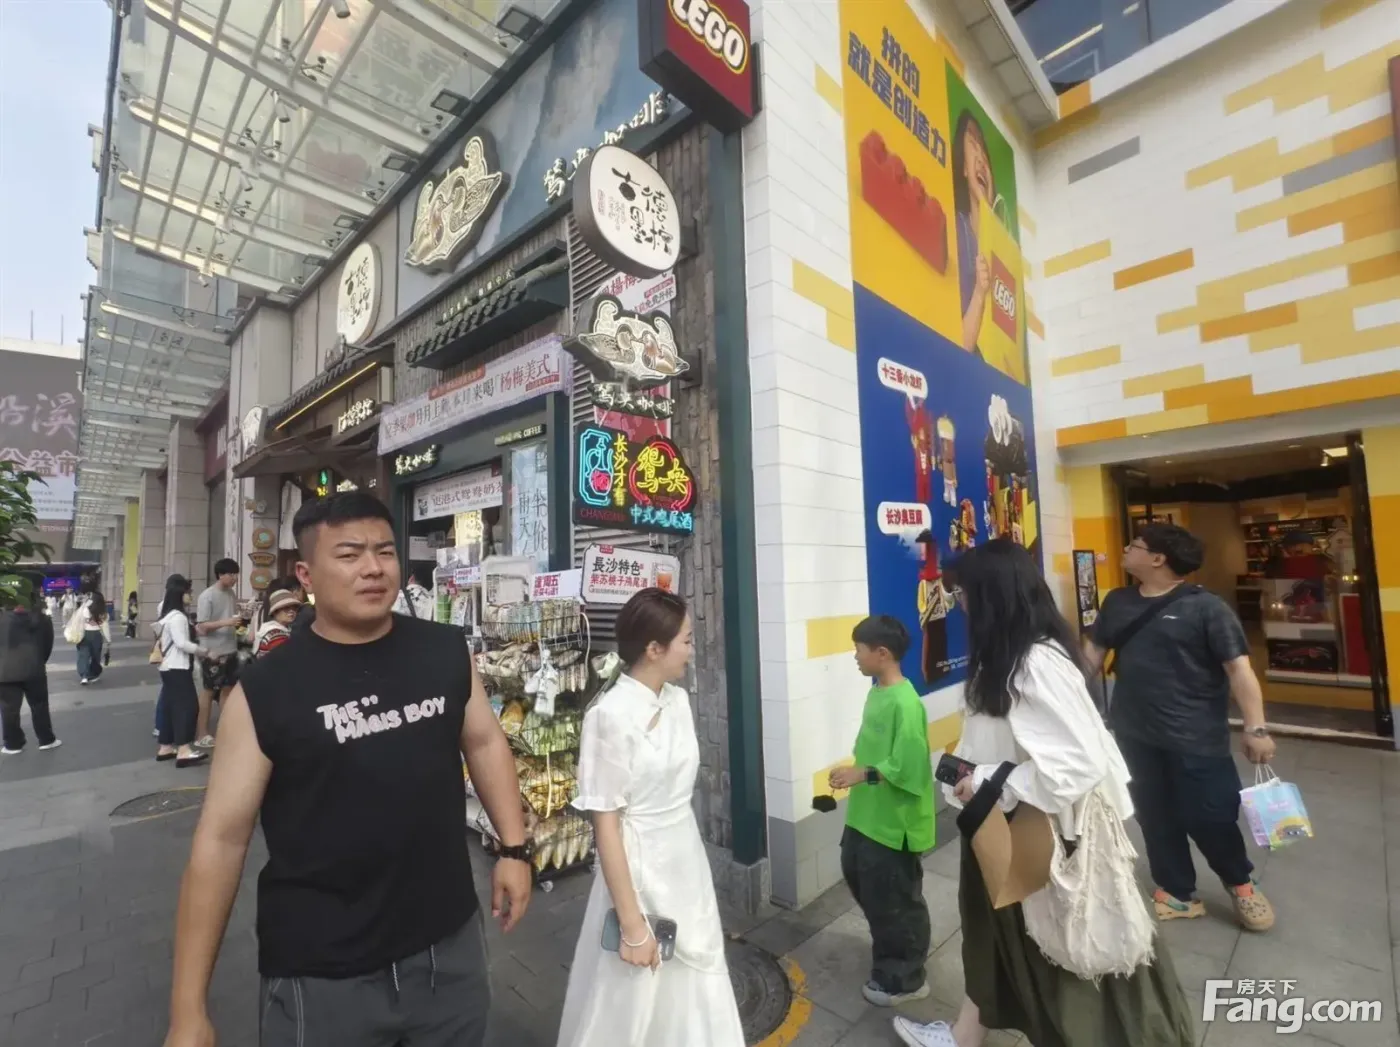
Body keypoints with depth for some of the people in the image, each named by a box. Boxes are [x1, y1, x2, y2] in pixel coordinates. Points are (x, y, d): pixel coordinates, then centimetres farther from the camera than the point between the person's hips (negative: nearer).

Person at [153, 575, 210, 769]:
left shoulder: (167, 614, 16)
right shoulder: (177, 616, -17)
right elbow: (182, 643, -23)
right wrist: (202, 650, -13)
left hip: (169, 667, 11)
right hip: (177, 668, -11)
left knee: (170, 705, 13)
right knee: (187, 705, -11)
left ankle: (165, 747, 18)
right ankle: (183, 751, -13)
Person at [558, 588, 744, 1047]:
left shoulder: (678, 700, -2)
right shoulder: (610, 716, -24)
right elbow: (605, 825, -19)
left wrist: (690, 866, 16)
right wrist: (631, 923, -15)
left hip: (687, 863, 6)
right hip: (639, 872, -6)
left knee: (695, 992, 23)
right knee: (636, 1004, 16)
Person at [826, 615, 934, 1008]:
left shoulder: (905, 703, -25)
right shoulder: (876, 692, 3)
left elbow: (907, 767, -27)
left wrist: (863, 774, -28)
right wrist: (854, 774, 12)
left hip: (894, 822, -10)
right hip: (867, 814, 10)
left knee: (896, 900, 9)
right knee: (857, 875, 24)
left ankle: (904, 979, 31)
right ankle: (891, 951, 47)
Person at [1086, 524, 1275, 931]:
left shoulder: (1205, 606, -10)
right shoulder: (1116, 602, 5)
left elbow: (1239, 667, -12)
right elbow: (1094, 651, 12)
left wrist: (1256, 728, -18)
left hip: (1195, 737, -4)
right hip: (1134, 734, 5)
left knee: (1210, 816, 5)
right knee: (1155, 817, 14)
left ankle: (1240, 882, 37)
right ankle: (1177, 894, 33)